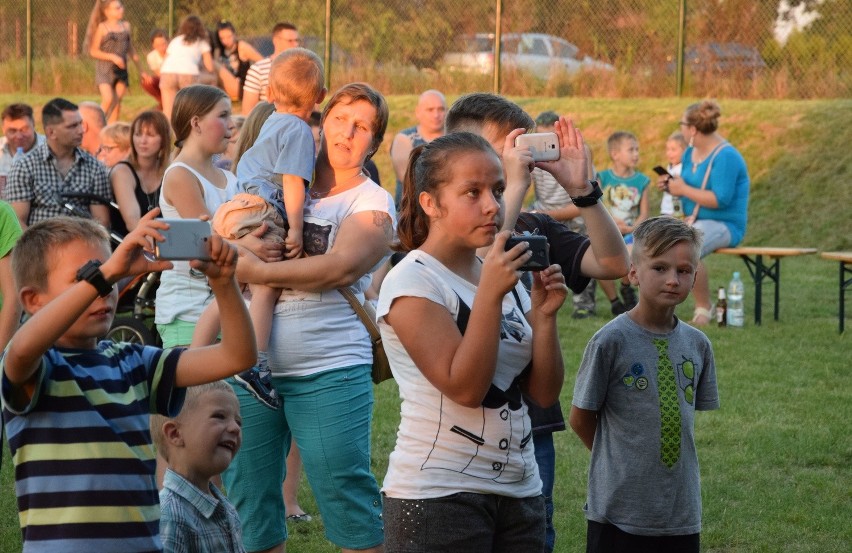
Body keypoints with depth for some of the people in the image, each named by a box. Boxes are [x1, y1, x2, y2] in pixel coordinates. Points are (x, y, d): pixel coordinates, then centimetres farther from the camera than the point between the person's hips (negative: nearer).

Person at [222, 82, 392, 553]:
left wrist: (259, 272, -23)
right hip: (252, 366, 4)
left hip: (329, 372, -4)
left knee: (345, 493, -4)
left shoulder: (372, 203, 1)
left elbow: (341, 267, -17)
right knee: (247, 499, 7)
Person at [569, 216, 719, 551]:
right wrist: (619, 461, 7)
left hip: (682, 510, 5)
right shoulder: (611, 341, -11)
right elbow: (580, 419, -2)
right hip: (620, 510, -4)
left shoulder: (697, 344, 3)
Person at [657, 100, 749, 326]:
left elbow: (720, 199, -24)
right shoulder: (691, 153, 11)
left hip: (724, 225, -9)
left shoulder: (726, 157, -16)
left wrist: (683, 189, -18)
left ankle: (704, 309, -22)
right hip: (694, 222, 9)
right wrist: (671, 185, 0)